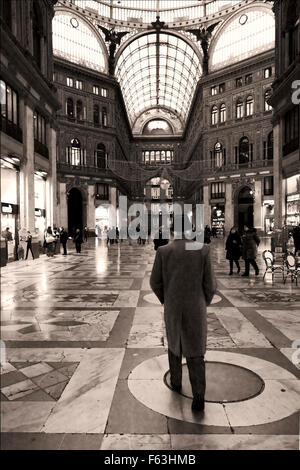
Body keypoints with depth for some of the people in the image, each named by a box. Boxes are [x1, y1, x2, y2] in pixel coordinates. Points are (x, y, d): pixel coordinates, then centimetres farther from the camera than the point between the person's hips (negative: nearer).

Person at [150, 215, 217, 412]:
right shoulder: (203, 250, -10)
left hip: (172, 308, 1)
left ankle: (176, 381, 39)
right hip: (196, 309, -1)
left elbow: (155, 281, -3)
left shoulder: (163, 251, -9)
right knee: (195, 351, 10)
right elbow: (210, 283, -7)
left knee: (174, 343, 25)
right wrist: (205, 303, 12)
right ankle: (199, 396, 2)